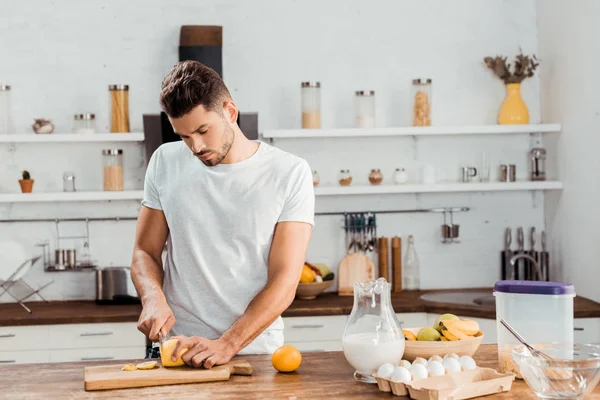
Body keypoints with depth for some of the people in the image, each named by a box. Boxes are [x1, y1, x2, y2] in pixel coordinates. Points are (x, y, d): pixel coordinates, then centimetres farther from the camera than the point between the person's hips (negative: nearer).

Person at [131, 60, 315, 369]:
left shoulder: (290, 173, -3)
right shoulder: (165, 163, 7)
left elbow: (284, 282, -6)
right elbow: (145, 253, 12)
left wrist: (227, 345, -17)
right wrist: (153, 298, -9)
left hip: (256, 352, -1)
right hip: (176, 351, 1)